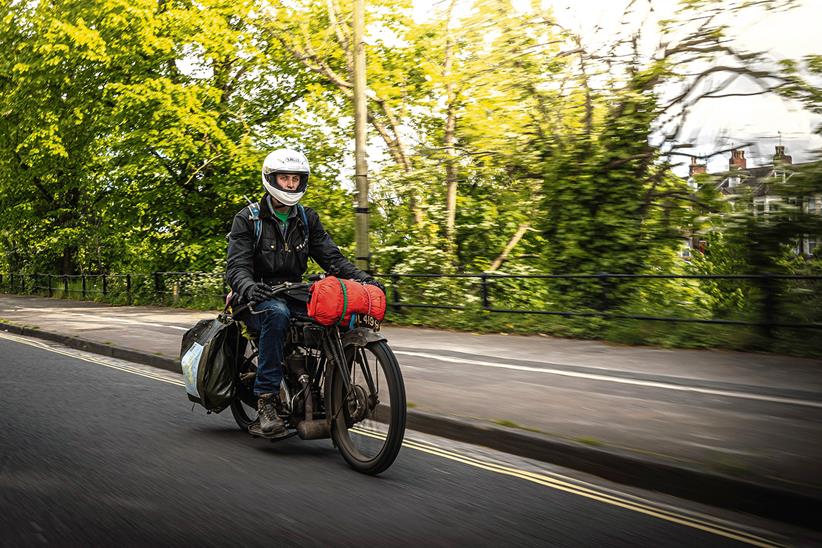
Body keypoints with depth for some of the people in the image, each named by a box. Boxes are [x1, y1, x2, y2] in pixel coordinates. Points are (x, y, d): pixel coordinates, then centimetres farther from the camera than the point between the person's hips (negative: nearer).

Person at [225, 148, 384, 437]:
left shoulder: (307, 218, 13)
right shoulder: (248, 218, -1)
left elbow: (331, 256, 6)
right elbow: (236, 266, -11)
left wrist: (363, 278, -12)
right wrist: (249, 287, -35)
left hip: (294, 294, 4)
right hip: (260, 297, -4)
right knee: (277, 313, -39)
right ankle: (267, 402, -37)